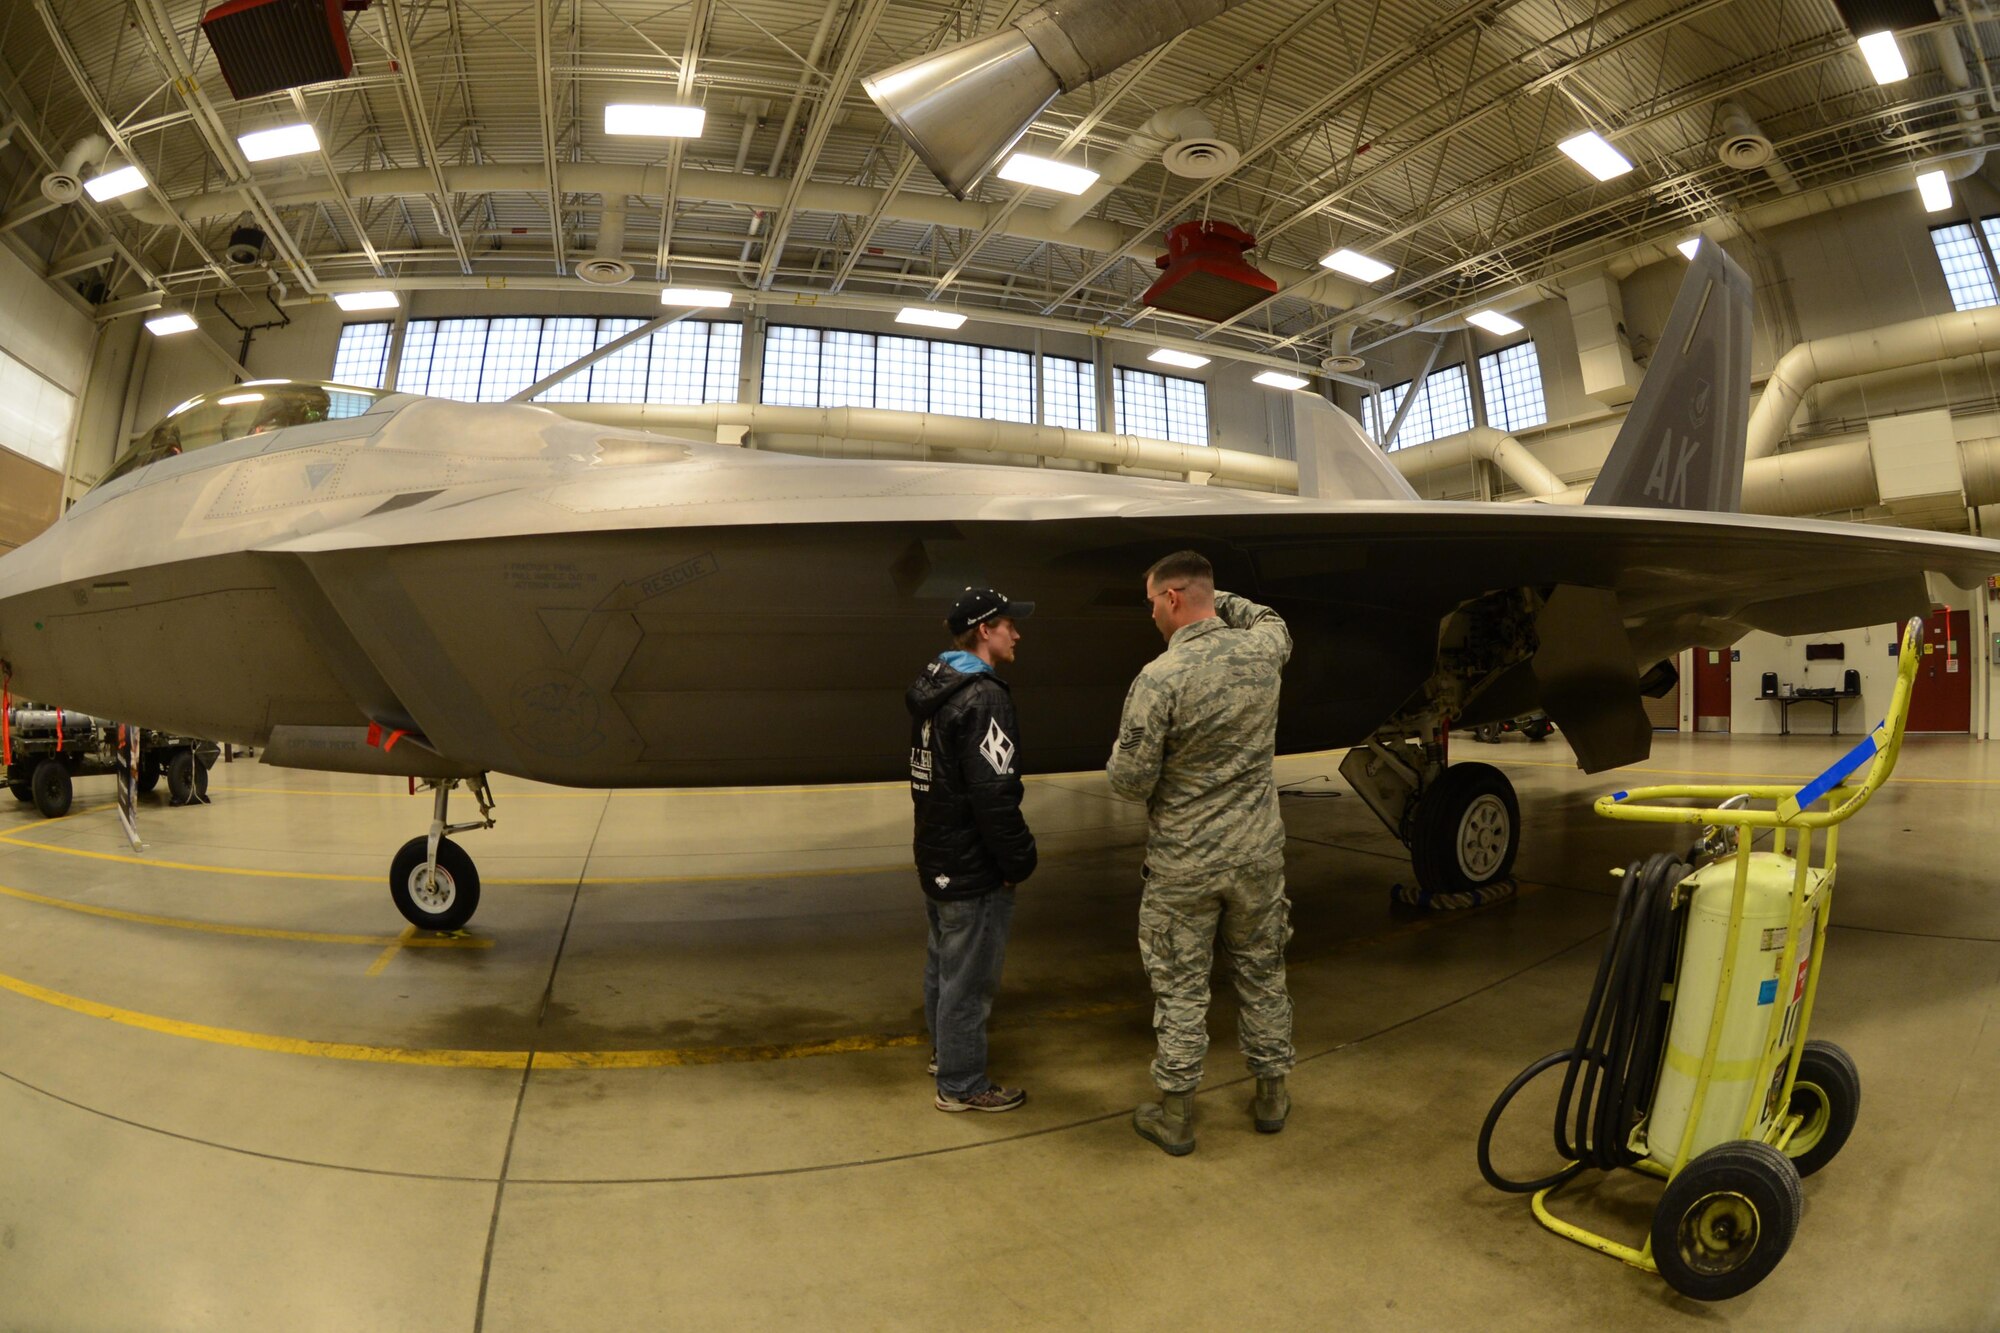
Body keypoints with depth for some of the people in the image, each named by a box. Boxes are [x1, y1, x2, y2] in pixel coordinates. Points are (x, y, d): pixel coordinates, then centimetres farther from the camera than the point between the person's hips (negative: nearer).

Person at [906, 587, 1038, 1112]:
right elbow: (995, 796, -27)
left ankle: (944, 1049, 43)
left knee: (943, 960, 25)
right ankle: (961, 1084, 19)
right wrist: (1019, 861, -15)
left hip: (936, 858, 10)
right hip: (974, 870, -10)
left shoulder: (933, 686, 7)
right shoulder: (983, 698, -23)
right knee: (969, 976, 5)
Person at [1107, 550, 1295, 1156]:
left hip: (1183, 864, -5)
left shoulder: (1159, 679, -22)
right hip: (1257, 855, 5)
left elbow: (1131, 780, -17)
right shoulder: (1261, 651, -5)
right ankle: (1271, 1094, 36)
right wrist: (1216, 597, 18)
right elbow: (1272, 623, 22)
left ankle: (1175, 1114, 23)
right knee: (1262, 975, 20)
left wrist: (1119, 760, 4)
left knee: (1180, 988, 9)